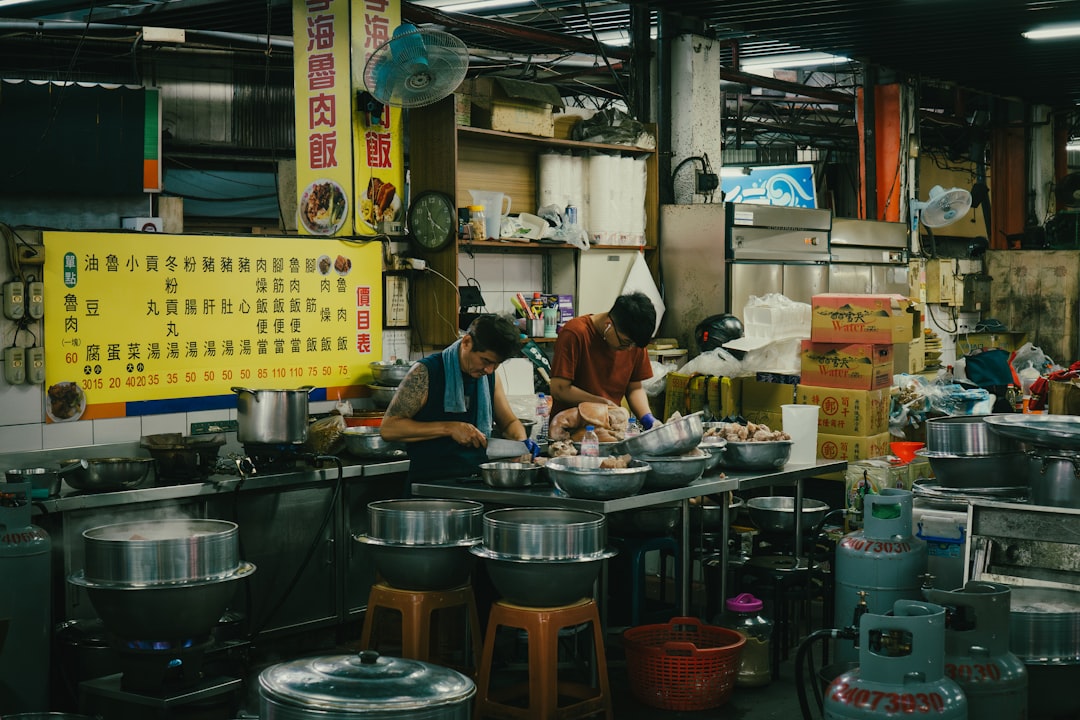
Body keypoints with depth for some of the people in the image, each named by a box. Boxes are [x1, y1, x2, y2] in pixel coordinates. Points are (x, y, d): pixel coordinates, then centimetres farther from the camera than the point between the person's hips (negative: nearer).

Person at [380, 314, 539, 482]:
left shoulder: (490, 377, 12)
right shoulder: (426, 373, -7)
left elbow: (509, 422, 26)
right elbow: (388, 428, -12)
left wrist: (522, 442, 2)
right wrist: (449, 428, -18)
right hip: (430, 484, -4)